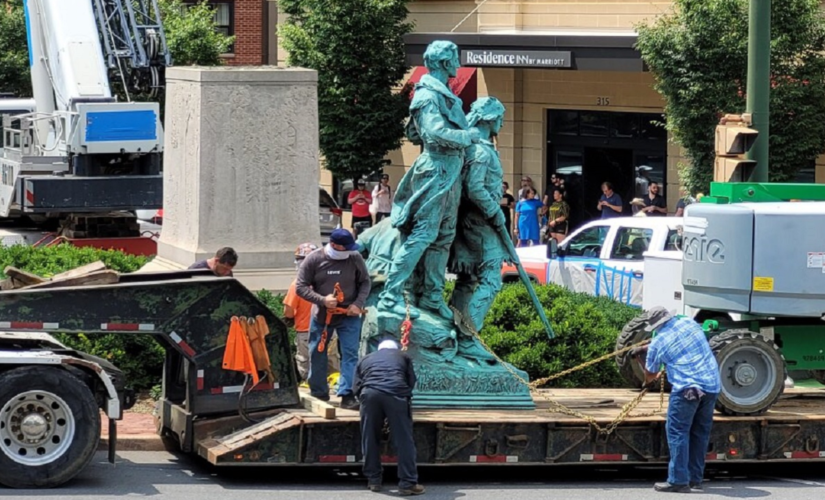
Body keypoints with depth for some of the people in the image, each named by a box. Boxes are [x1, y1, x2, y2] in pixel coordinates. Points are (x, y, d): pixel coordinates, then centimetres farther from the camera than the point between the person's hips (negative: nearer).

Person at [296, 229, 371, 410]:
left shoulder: (355, 258, -8)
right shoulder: (314, 260, -11)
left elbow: (365, 282, 4)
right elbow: (300, 287, -8)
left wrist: (358, 303, -11)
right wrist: (322, 300, -20)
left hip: (349, 315, 0)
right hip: (321, 315, 0)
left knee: (350, 354, -8)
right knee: (317, 355, 11)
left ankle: (347, 395, -7)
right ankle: (318, 393, 28)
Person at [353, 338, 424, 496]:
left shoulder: (366, 359, 34)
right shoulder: (402, 356, 33)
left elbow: (356, 387, 25)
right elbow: (412, 381, 30)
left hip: (370, 393, 1)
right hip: (396, 393, -1)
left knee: (370, 439, 14)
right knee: (403, 440, 2)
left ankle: (373, 480, 19)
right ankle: (407, 483, 0)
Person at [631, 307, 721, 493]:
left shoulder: (657, 344, -2)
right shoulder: (689, 323, 11)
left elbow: (650, 377, 11)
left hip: (687, 388, -6)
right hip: (712, 386, 6)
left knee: (677, 432, 0)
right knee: (700, 432, 14)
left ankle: (678, 481, -4)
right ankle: (695, 478, 19)